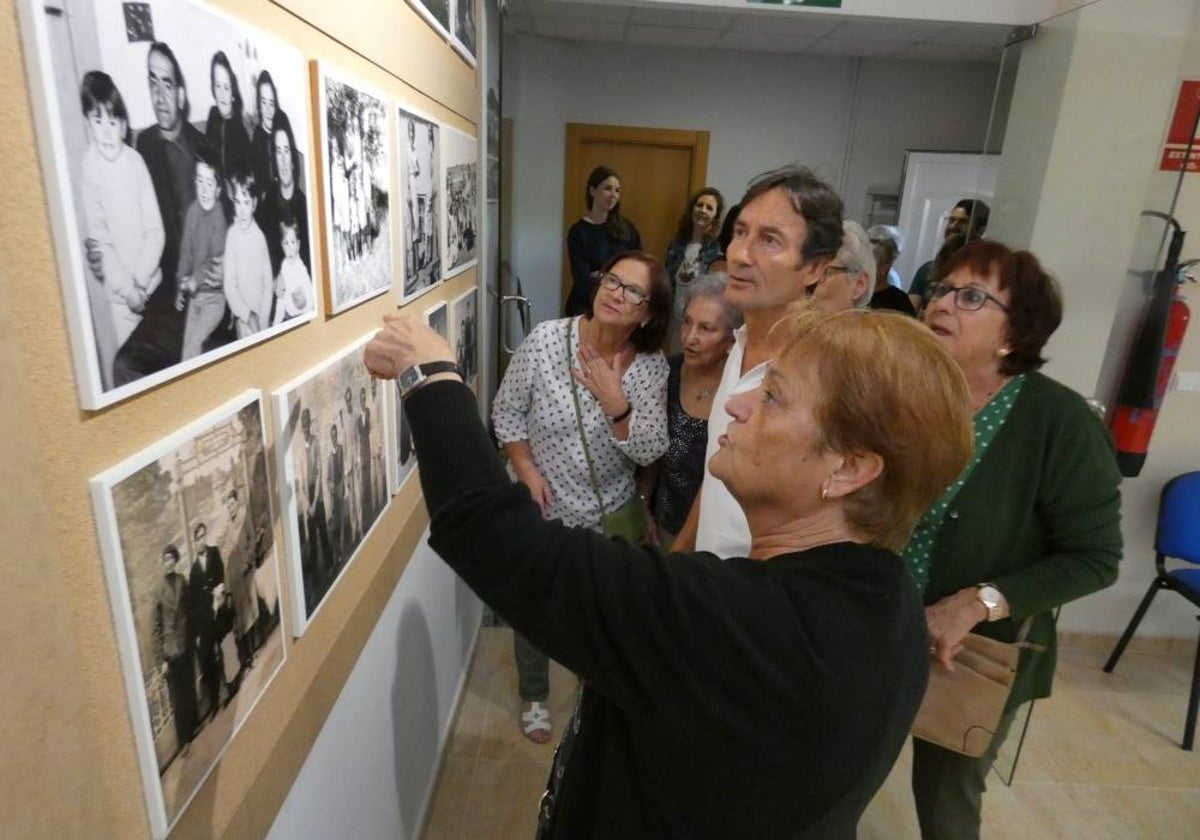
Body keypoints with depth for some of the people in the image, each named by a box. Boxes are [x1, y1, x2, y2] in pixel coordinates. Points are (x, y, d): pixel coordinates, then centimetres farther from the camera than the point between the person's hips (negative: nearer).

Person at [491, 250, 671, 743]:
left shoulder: (651, 366, -14)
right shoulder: (545, 340, -19)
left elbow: (650, 452, -16)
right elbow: (506, 411, -8)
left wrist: (615, 403, -30)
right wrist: (527, 471, -16)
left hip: (609, 512, 2)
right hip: (543, 506, -1)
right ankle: (533, 696, 45)